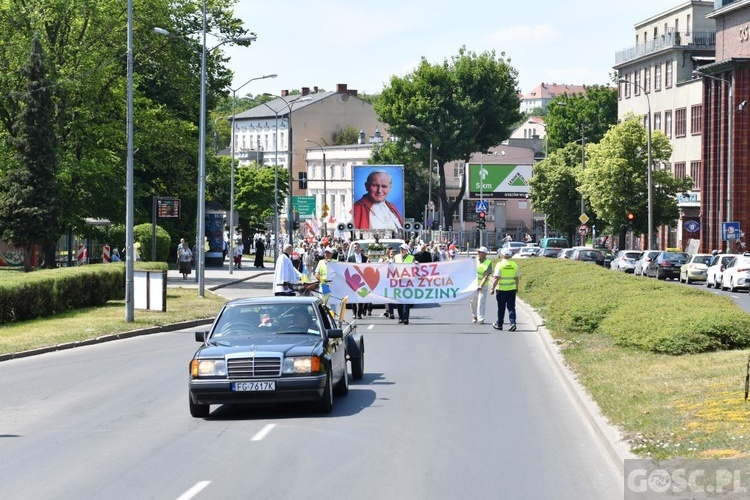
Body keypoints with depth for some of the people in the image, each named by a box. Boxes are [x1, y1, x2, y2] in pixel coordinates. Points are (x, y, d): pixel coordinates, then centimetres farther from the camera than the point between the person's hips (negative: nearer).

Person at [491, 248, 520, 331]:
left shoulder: (500, 265, -11)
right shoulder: (514, 265, 1)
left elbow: (496, 278, -14)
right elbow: (516, 278, 7)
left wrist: (493, 288, -9)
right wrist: (517, 288, 20)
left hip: (501, 289, -3)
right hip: (512, 289, 3)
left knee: (501, 308, 9)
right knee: (511, 307, 5)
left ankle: (499, 324, 19)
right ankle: (513, 323, -9)